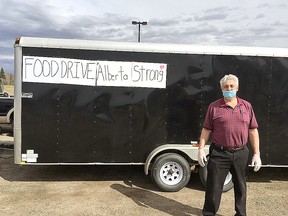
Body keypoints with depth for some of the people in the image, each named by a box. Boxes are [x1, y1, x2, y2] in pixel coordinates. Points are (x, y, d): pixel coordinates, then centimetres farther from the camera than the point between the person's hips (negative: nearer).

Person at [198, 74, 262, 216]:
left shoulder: (246, 106, 5)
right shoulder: (214, 107, -1)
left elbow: (253, 131, 5)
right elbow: (206, 130, 0)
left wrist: (256, 154, 0)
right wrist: (201, 149, -7)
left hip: (241, 154, 3)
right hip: (219, 153, -2)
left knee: (240, 187, 16)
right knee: (213, 187, 6)